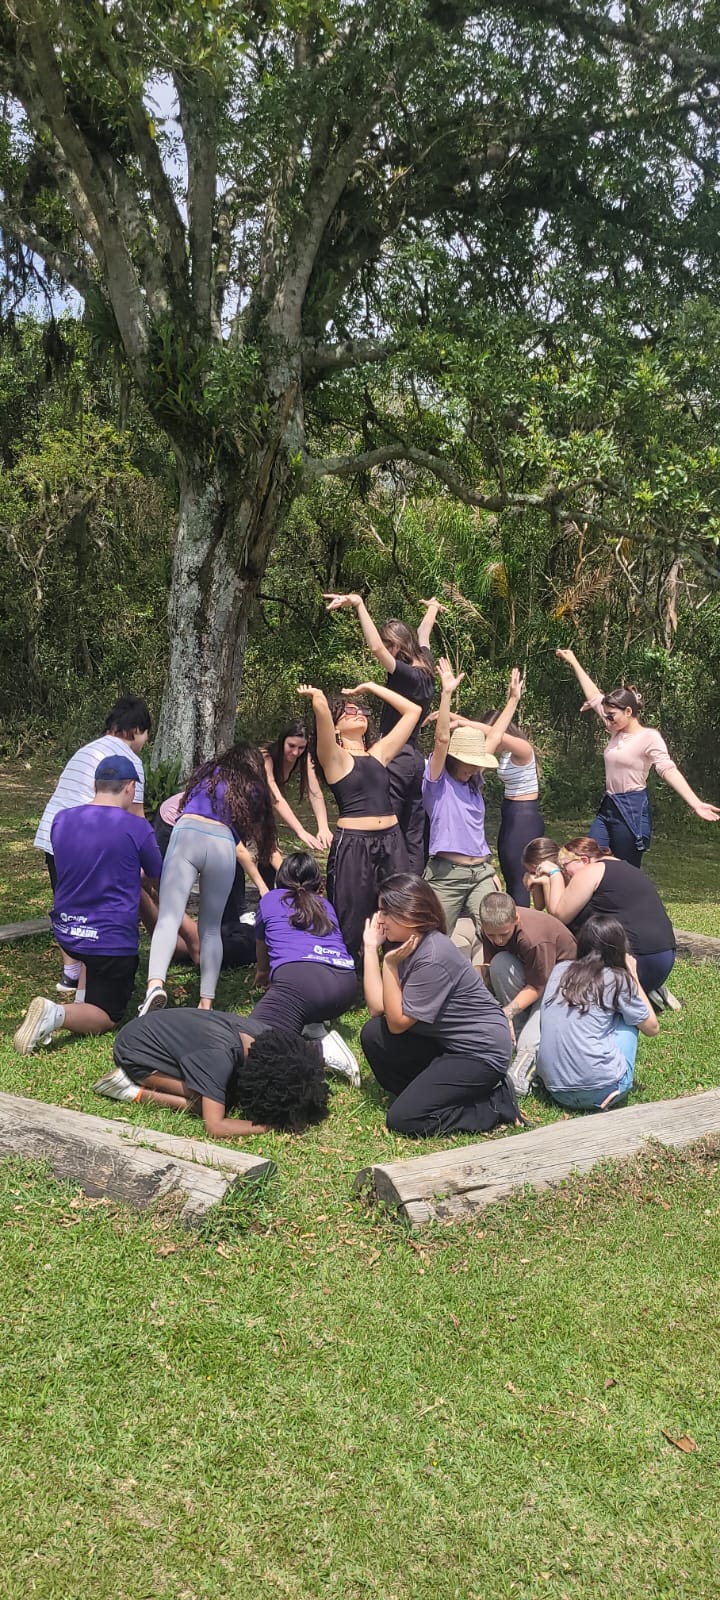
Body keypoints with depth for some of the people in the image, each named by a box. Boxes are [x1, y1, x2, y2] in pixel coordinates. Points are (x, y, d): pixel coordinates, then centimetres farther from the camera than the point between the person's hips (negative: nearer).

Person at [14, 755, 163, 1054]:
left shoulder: (61, 820, -2)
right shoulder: (137, 828, -16)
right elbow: (157, 879, 4)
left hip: (66, 933, 6)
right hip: (111, 941, -5)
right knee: (107, 1018, 9)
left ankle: (84, 995, 18)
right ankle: (56, 1013, -19)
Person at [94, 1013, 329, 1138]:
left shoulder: (261, 1037, -14)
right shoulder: (221, 1057, -36)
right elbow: (215, 1127, -37)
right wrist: (270, 1126, -30)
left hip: (157, 1029, 8)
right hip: (134, 1050, -8)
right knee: (215, 1101, -19)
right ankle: (136, 1091, -7)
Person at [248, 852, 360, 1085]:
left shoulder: (269, 900, 27)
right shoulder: (325, 905, 33)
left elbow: (262, 954, 44)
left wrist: (262, 976, 68)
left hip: (300, 977, -5)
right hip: (346, 984, 5)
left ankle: (318, 1049, -24)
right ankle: (319, 1035, 5)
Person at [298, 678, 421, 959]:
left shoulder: (379, 753, 16)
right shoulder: (334, 757, 0)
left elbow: (412, 711, 20)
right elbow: (321, 706, -17)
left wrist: (369, 687, 21)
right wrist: (315, 694, 6)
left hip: (392, 843, 5)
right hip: (352, 845, -5)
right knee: (350, 927, 0)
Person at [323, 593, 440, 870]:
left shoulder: (406, 674, -15)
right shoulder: (426, 670, 8)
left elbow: (376, 648, -32)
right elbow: (423, 635, 28)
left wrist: (359, 605, -30)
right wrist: (432, 609, 48)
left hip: (395, 760, -9)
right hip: (414, 759, 9)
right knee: (414, 838, 10)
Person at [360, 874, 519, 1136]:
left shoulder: (433, 958, -24)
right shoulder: (410, 945, 3)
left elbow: (397, 1022, -18)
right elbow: (377, 1007, -4)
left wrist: (390, 964, -21)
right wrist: (371, 947, -4)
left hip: (480, 1052, -9)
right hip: (445, 1041, 9)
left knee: (403, 1119, -14)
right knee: (373, 1034, -7)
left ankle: (495, 1104, -1)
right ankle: (427, 1089, 7)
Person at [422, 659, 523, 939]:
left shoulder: (474, 780, 14)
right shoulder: (438, 780, -3)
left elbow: (494, 737, 16)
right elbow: (442, 739, -17)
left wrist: (513, 699, 18)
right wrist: (447, 693, -26)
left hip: (482, 873, 5)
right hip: (447, 874, -5)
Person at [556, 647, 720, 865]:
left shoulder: (649, 737, -11)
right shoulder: (618, 732, 9)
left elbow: (668, 769, -22)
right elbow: (594, 697, 16)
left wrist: (695, 804, -35)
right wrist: (574, 662, 21)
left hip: (632, 811, -7)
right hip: (607, 808, 8)